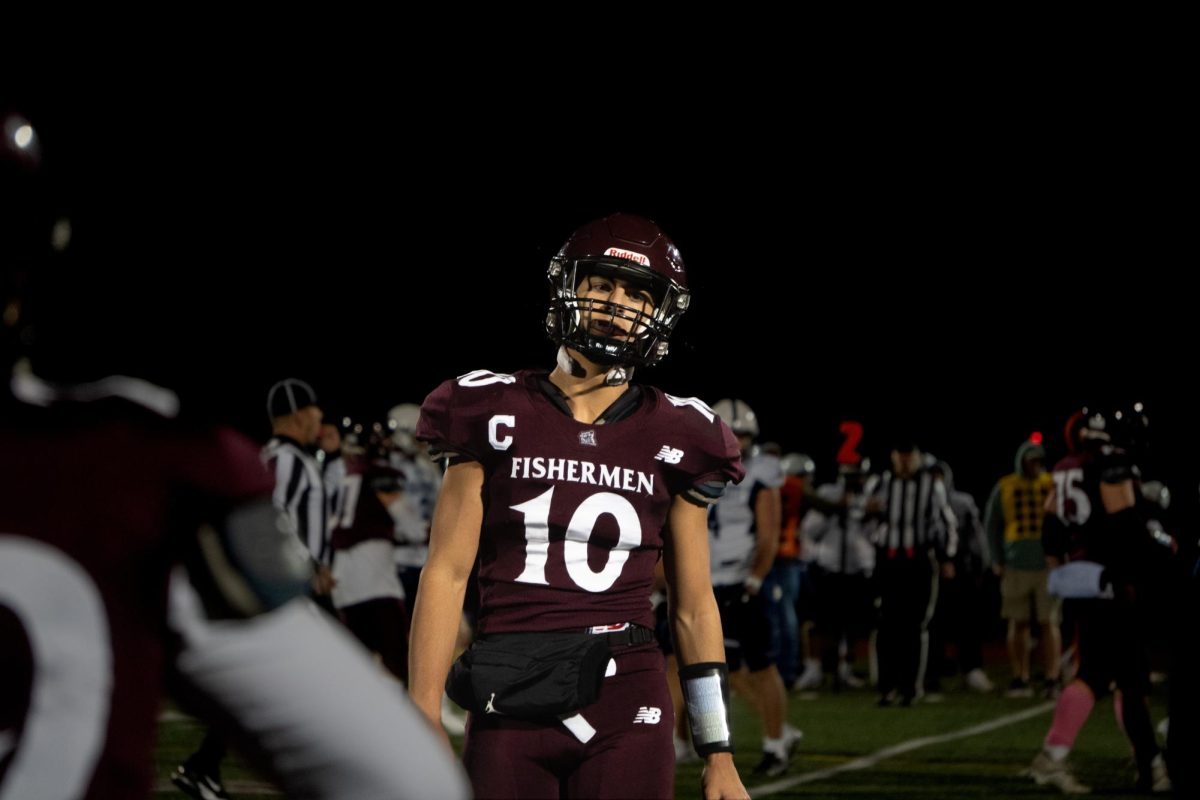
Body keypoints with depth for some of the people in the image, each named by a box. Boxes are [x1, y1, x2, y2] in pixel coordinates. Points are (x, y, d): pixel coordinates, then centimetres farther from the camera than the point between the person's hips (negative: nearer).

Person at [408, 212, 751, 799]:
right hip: (511, 711, 0)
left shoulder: (675, 438, 6)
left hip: (627, 719, 0)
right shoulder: (496, 415, 4)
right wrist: (424, 728, -5)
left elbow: (693, 606, 11)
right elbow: (447, 573, 2)